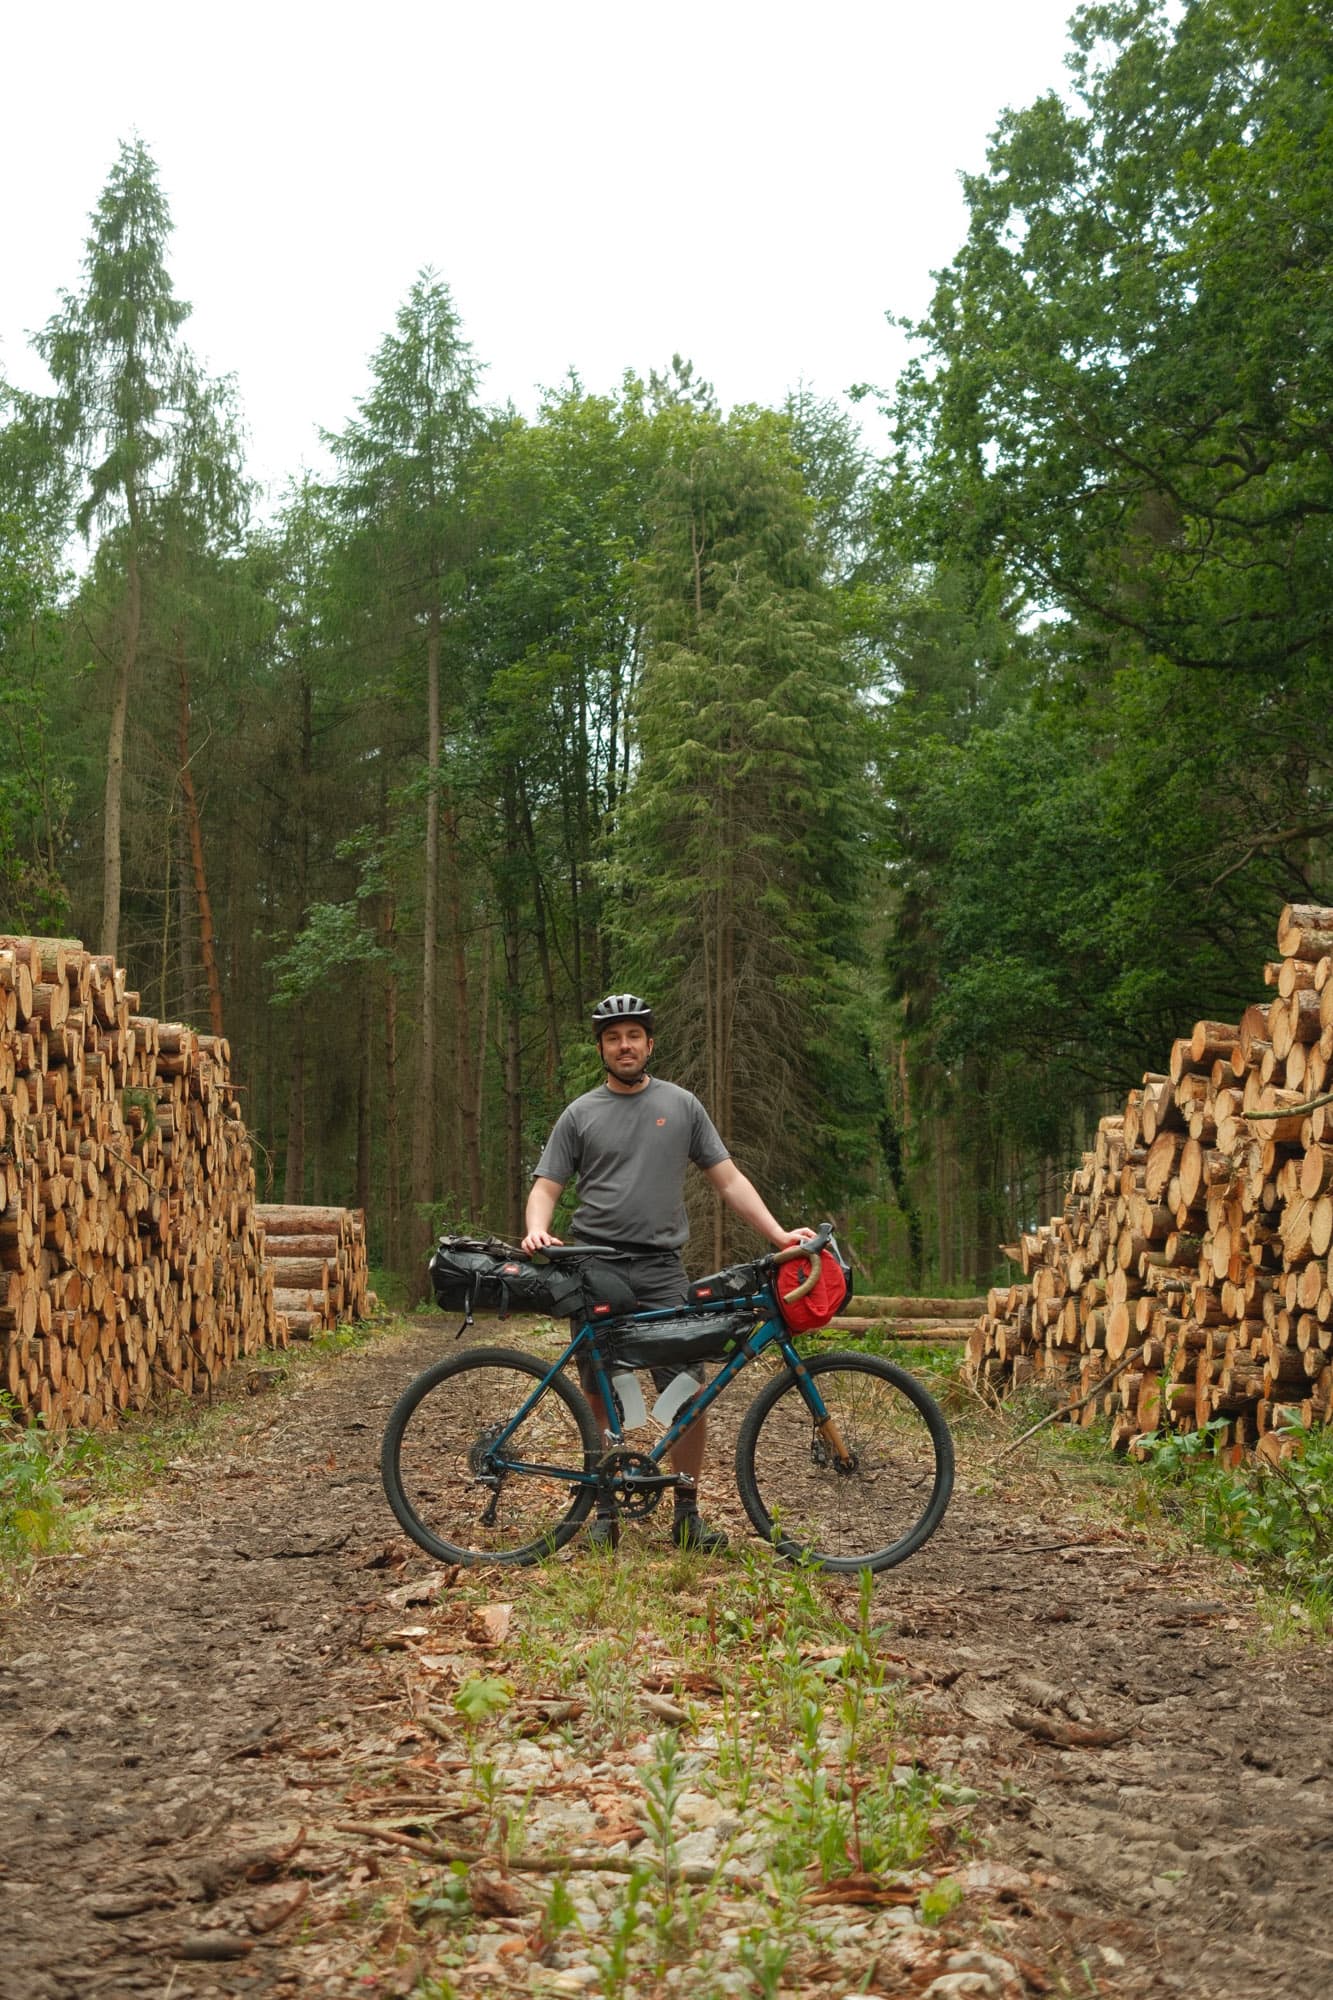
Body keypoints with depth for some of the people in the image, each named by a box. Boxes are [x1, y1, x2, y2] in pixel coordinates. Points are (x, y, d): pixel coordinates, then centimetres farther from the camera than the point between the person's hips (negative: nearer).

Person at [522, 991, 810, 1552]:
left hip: (661, 1271, 0)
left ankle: (687, 1515, 5)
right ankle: (605, 1511, 15)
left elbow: (728, 1179, 10)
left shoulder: (681, 1105, 10)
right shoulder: (580, 1115, 9)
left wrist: (778, 1233, -1)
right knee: (601, 1400, 4)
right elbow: (546, 1187, 6)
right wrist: (537, 1230, -17)